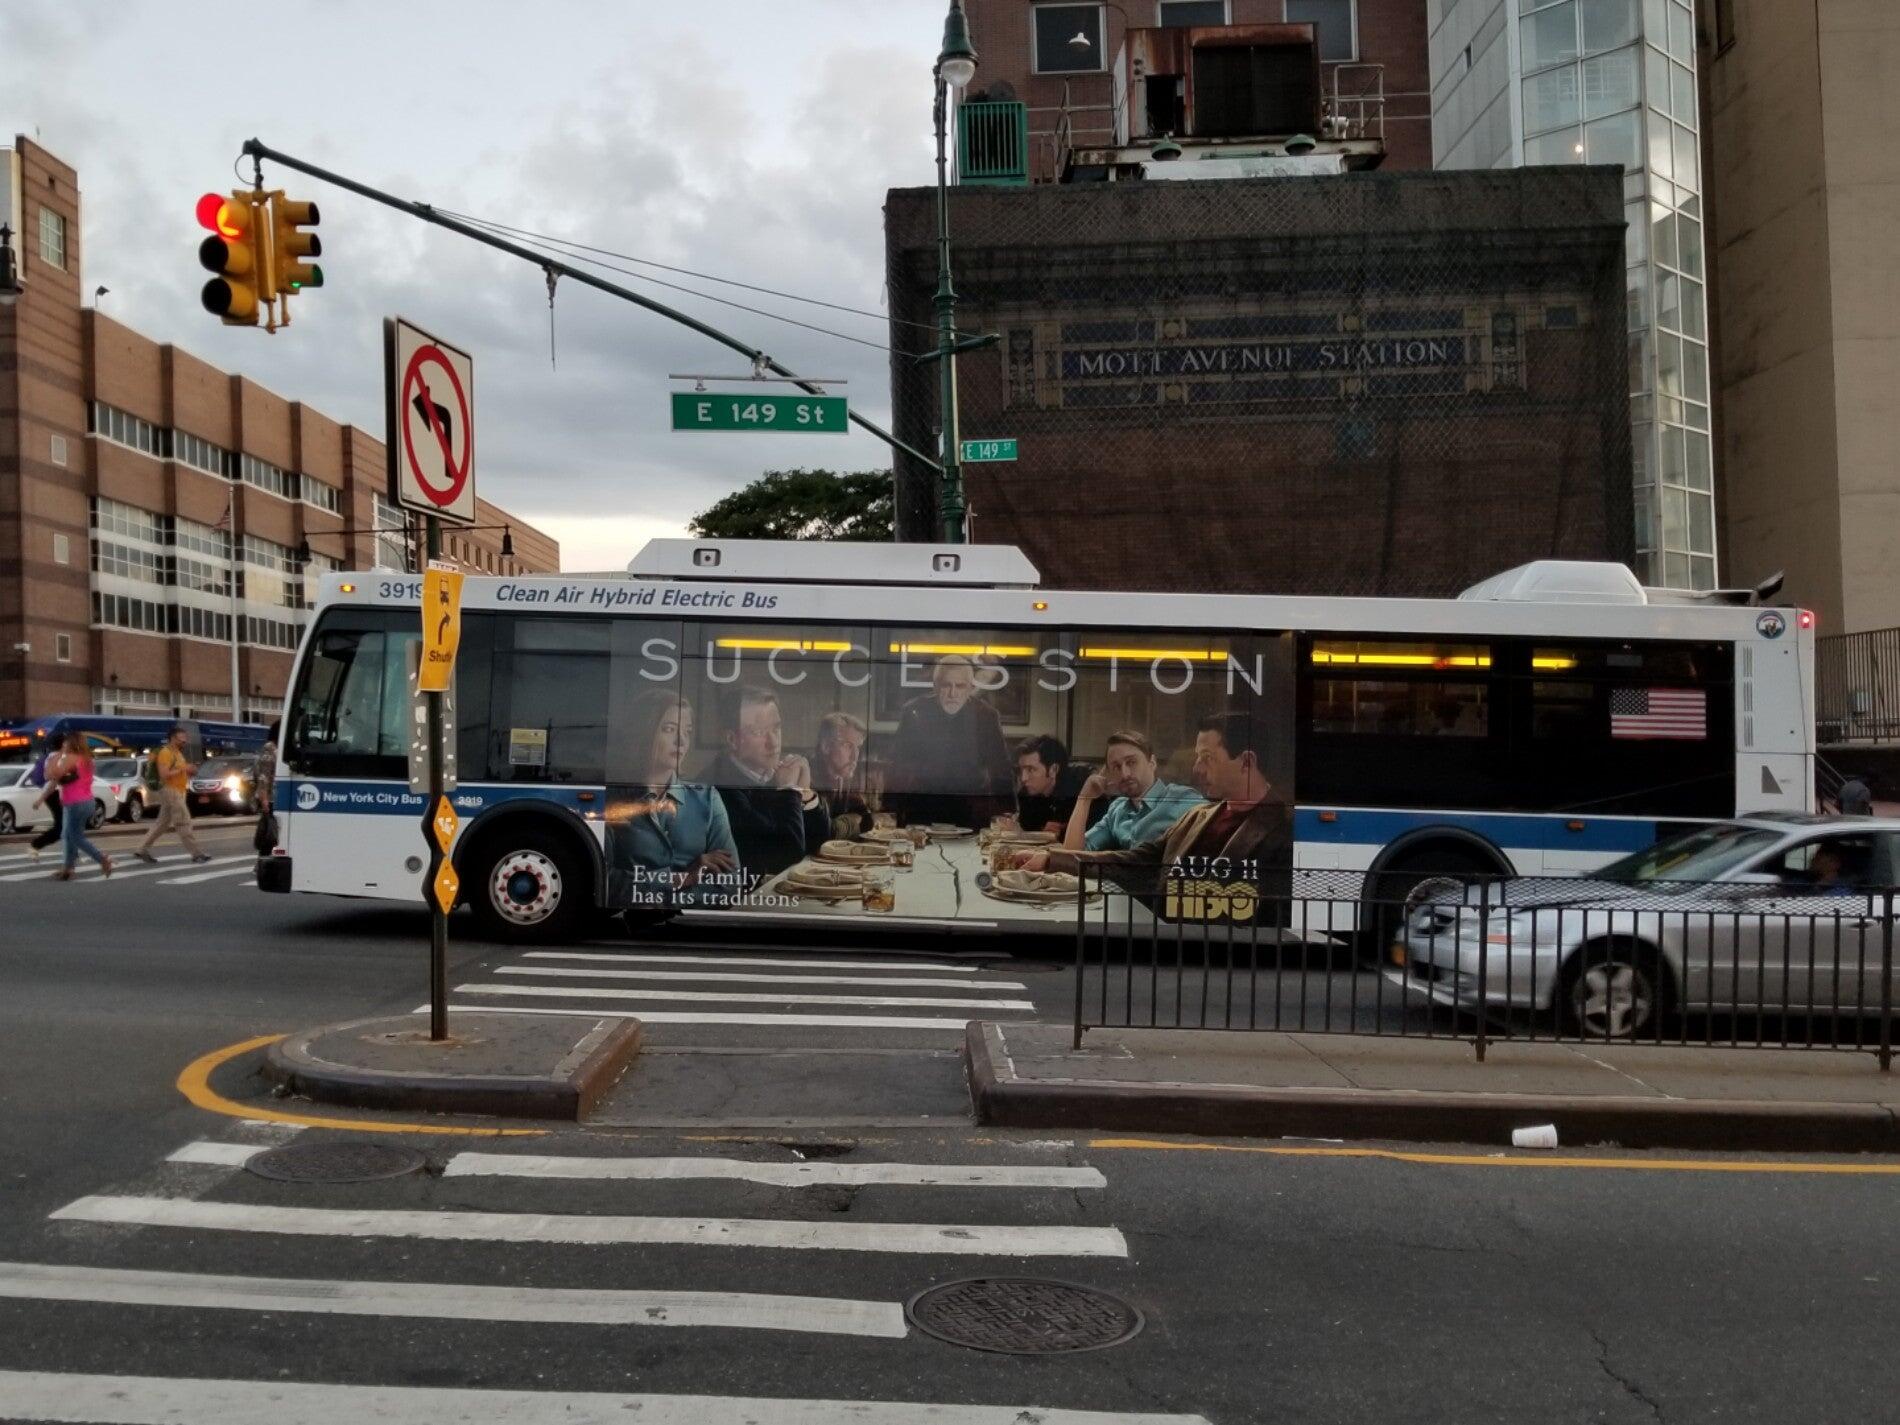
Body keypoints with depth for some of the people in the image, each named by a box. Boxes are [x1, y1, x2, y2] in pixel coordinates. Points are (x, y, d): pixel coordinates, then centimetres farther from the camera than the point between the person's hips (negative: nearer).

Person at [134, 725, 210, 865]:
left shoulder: (177, 752, 17)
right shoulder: (165, 752, -14)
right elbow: (164, 774, -22)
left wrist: (189, 769, 7)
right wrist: (183, 769, -20)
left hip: (177, 792, 10)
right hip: (170, 791, -10)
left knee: (162, 823, 13)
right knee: (183, 822, -8)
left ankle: (143, 850, 17)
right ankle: (197, 853, -6)